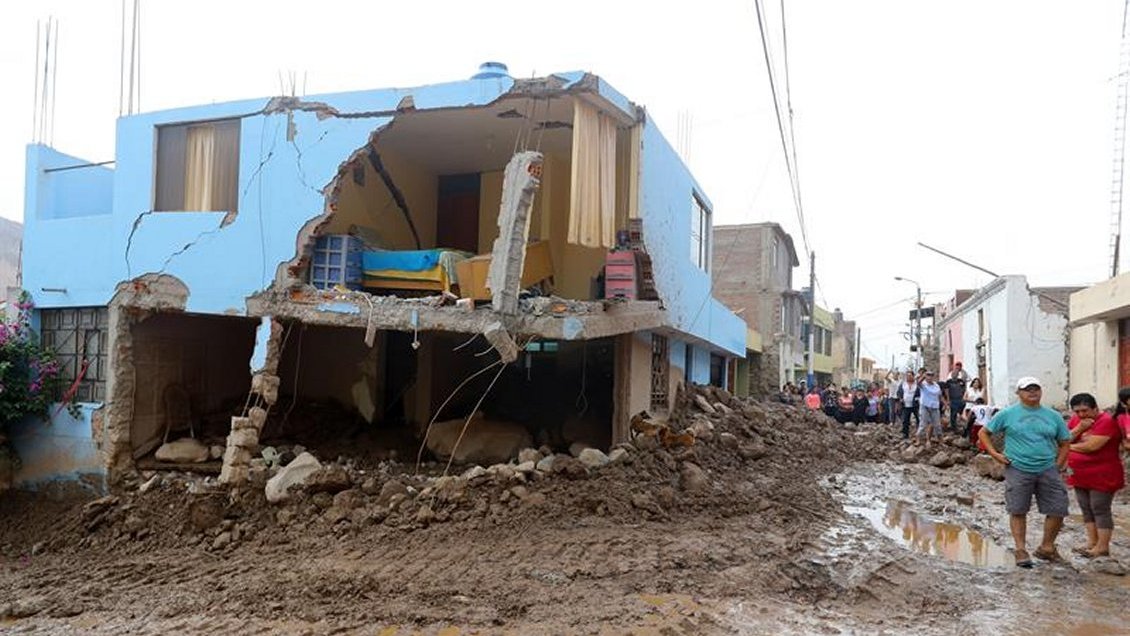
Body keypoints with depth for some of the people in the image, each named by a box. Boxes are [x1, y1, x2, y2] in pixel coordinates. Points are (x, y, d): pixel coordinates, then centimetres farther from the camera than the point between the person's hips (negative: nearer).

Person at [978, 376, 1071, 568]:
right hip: (1018, 470, -2)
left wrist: (1058, 464, 4)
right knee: (1018, 511, 1)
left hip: (1047, 471, 3)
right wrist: (995, 454, -4)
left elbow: (1064, 443, 16)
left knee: (1058, 510, 1)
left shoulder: (1053, 416, 9)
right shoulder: (1008, 414, 1)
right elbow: (983, 433, 6)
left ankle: (1046, 547, 20)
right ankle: (1021, 550, 12)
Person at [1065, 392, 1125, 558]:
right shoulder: (1075, 420, 8)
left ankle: (1103, 547, 2)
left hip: (1102, 475, -8)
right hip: (1081, 475, 8)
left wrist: (1071, 447, -7)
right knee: (1087, 510, 12)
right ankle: (1092, 543, 20)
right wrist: (1079, 428, -14)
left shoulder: (1106, 421, -16)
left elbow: (1092, 446, -24)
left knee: (1100, 510, -3)